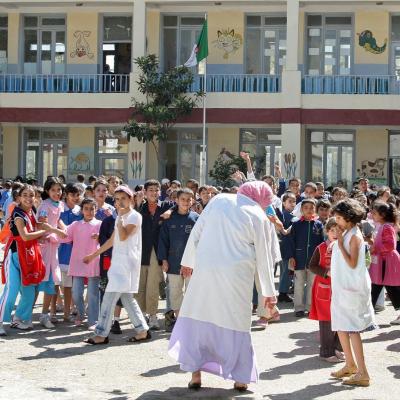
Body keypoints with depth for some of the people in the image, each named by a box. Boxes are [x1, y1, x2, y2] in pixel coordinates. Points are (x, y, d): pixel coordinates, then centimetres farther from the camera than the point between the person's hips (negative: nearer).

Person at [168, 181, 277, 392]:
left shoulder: (219, 200, 3)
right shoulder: (260, 218, -3)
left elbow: (196, 232, 6)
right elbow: (264, 257, 1)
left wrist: (188, 261, 16)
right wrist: (269, 291, 9)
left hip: (206, 269, 1)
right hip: (236, 277, -1)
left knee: (198, 317, 10)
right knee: (236, 322, 10)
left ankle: (196, 372, 7)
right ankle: (240, 377, 13)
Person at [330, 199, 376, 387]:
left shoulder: (354, 236, -14)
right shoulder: (345, 234, 11)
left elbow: (352, 263, -22)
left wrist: (340, 243, -20)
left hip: (352, 288, -9)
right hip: (341, 287, 9)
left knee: (352, 329, -10)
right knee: (341, 327, 15)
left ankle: (362, 373, -9)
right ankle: (350, 365, 29)